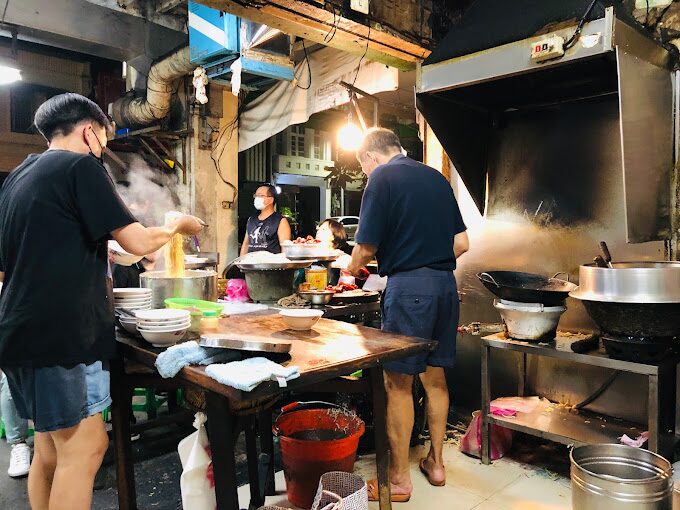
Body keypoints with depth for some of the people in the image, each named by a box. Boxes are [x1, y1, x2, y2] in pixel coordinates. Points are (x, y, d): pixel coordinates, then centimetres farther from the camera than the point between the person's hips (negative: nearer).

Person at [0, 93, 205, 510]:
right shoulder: (81, 166, -8)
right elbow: (138, 242, -14)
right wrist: (179, 225, 5)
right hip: (60, 334, -9)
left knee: (51, 448, 16)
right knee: (84, 448, -3)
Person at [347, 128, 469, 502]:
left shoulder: (382, 177, -4)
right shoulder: (436, 177, 15)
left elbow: (367, 246, -7)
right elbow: (462, 243, 14)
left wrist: (353, 267, 12)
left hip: (408, 287, -7)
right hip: (446, 283, 7)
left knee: (398, 382, 2)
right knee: (434, 375, 16)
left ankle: (399, 479, 13)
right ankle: (436, 462, 29)